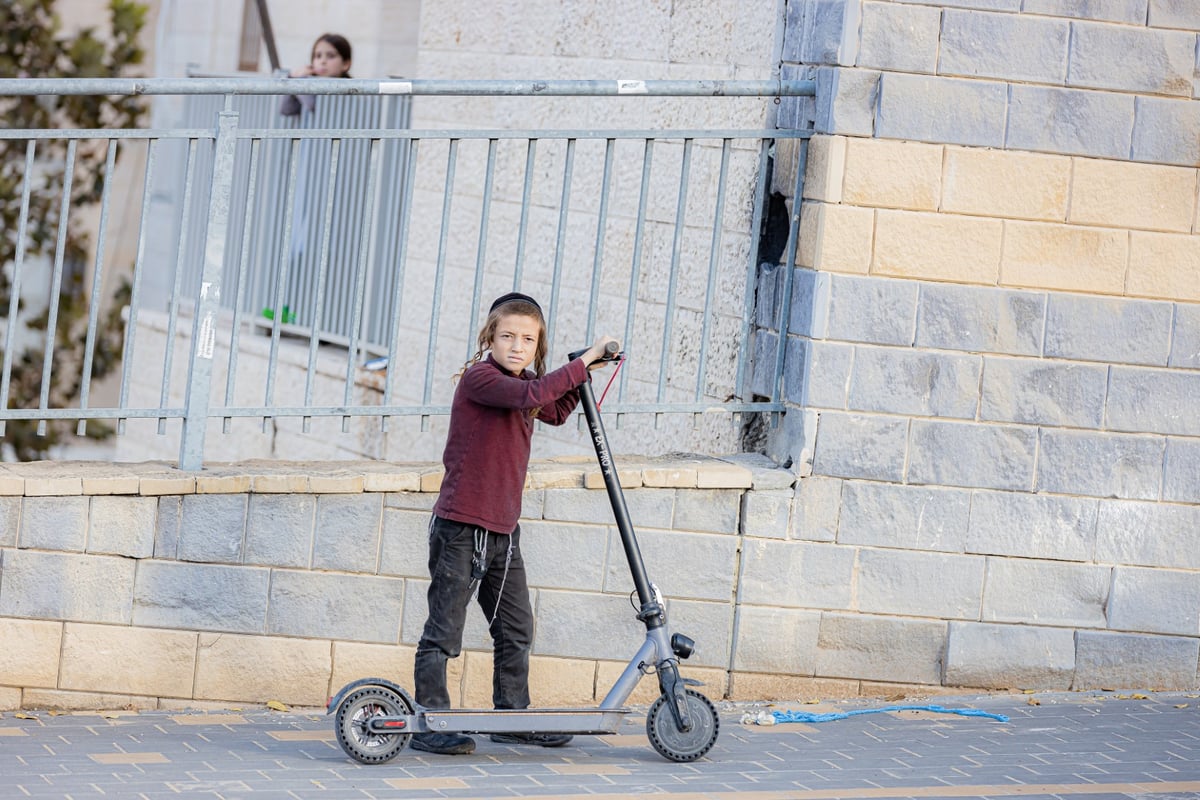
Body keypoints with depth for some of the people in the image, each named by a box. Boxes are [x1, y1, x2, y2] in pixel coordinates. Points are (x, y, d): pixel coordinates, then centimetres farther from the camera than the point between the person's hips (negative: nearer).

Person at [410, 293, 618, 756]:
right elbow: (533, 395, -29)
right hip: (461, 526, -9)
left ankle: (512, 717, 23)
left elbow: (555, 412, 29)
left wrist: (581, 379, 12)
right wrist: (583, 361, -23)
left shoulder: (522, 385, 13)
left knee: (516, 627, 13)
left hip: (503, 528, 9)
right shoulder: (479, 378, -13)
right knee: (444, 628, -2)